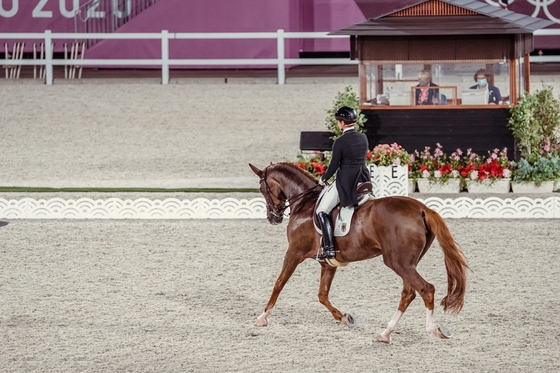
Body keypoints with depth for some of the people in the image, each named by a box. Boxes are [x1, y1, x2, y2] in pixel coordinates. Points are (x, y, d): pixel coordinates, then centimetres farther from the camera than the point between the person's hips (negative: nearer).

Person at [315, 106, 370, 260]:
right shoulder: (363, 138, 5)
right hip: (363, 178, 7)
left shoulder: (340, 142, -14)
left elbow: (333, 166, -10)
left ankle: (329, 249, -12)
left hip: (345, 181, -7)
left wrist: (323, 179, 8)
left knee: (322, 211, -1)